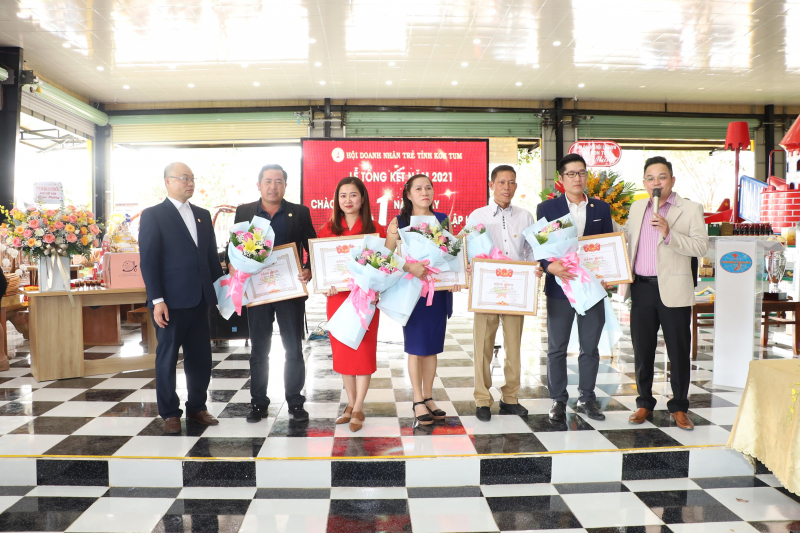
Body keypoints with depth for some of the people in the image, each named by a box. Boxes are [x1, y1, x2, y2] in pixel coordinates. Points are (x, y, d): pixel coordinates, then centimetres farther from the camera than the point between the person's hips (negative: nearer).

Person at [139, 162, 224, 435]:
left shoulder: (203, 215, 14)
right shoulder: (152, 215, -2)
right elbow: (148, 261, -8)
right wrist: (157, 300, -14)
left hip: (199, 300, 5)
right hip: (170, 301, -5)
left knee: (201, 357, 10)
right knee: (167, 357, 6)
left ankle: (197, 407, 25)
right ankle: (170, 413, 19)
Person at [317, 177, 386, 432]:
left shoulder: (375, 229, -1)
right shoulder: (327, 229, 5)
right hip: (337, 296, 2)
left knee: (363, 350, 0)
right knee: (341, 351, 9)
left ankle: (358, 409, 11)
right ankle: (351, 404, 24)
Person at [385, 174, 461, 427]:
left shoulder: (443, 220, 8)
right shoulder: (399, 222, -1)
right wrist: (409, 267, -23)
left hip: (439, 290, 3)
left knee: (432, 346, 9)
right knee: (416, 347, 2)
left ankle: (428, 398, 22)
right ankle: (418, 402, 12)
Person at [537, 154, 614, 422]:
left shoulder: (601, 208, 9)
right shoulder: (547, 208, 1)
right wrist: (549, 265, -21)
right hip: (559, 286, -2)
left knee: (590, 347, 10)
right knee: (557, 348, 6)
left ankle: (587, 398, 25)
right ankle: (558, 400, 18)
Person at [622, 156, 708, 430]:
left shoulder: (690, 209, 0)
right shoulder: (637, 208, 13)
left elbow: (701, 247, -10)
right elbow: (626, 239, 23)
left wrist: (669, 234, -22)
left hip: (673, 290, -3)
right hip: (642, 288, 4)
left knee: (679, 351, 5)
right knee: (642, 350, 9)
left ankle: (678, 407, 19)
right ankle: (644, 403, 23)